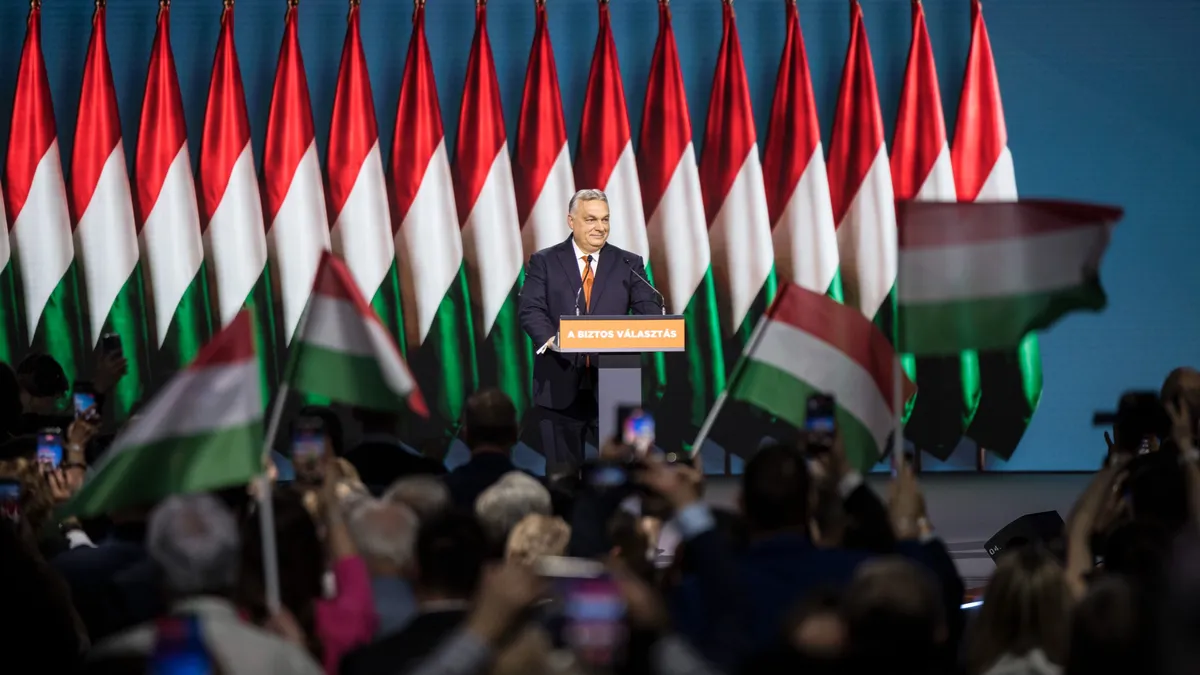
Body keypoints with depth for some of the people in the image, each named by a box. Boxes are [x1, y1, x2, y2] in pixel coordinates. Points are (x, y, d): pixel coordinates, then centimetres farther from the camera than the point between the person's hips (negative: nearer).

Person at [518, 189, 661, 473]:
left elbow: (648, 309, 0)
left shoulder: (629, 264, 9)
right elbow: (531, 310, -4)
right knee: (562, 474, 4)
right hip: (560, 386, -1)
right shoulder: (544, 262, 6)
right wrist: (551, 338, -25)